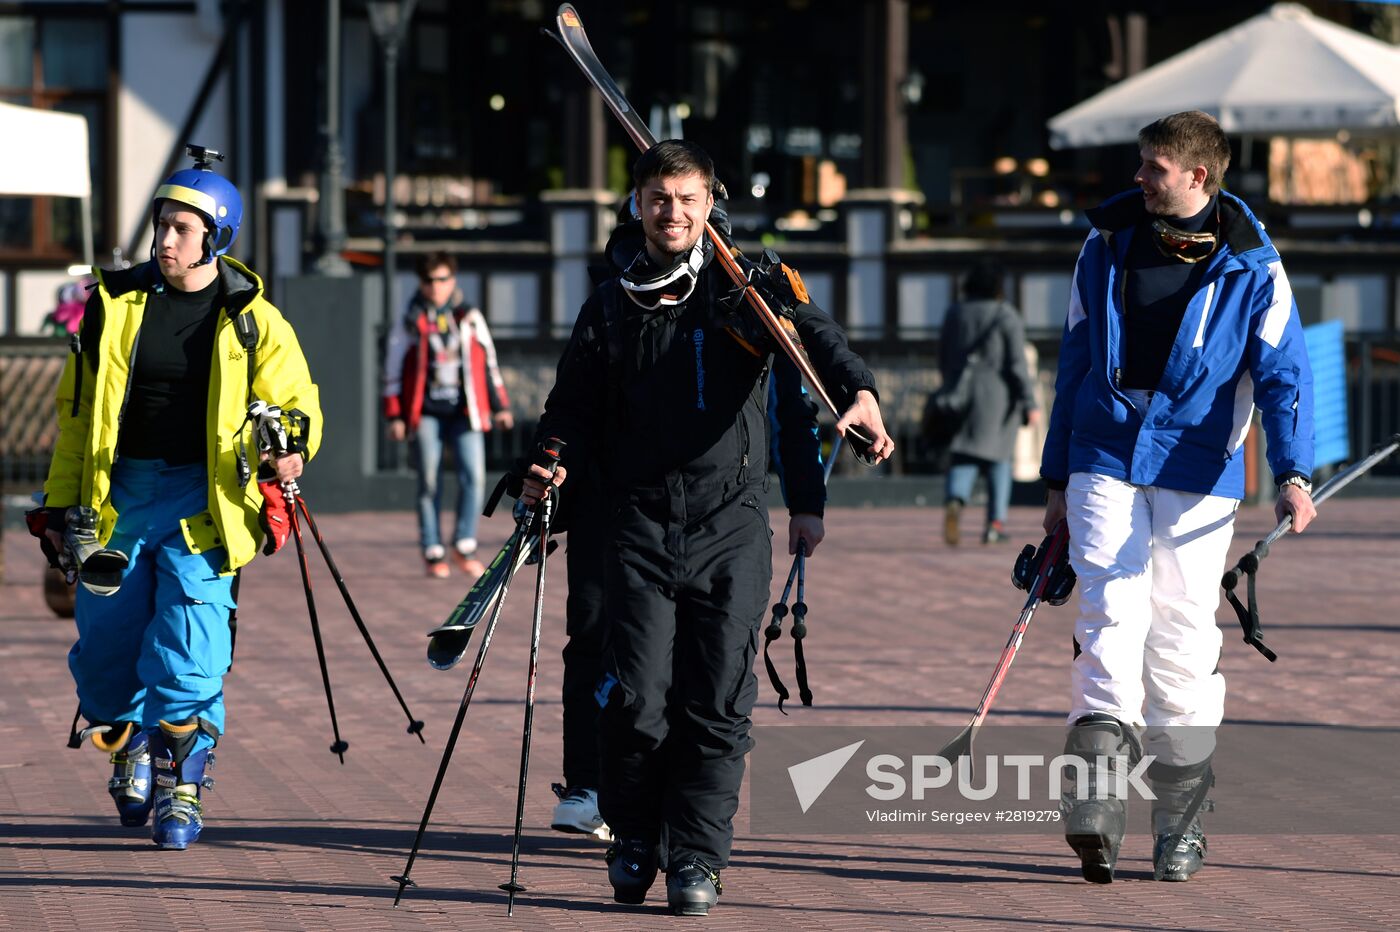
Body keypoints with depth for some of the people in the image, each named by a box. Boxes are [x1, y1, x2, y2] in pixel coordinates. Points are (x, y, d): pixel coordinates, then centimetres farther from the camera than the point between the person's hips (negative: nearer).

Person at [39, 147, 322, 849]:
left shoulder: (251, 320, 0)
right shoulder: (115, 303, 6)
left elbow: (295, 403, 8)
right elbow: (78, 406, 13)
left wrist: (290, 451, -15)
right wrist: (62, 500, 10)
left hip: (203, 498, -3)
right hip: (119, 492, 3)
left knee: (189, 646, -12)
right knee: (106, 636, 4)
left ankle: (181, 789, -4)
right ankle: (130, 752, 30)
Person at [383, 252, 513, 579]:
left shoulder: (470, 319, 10)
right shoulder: (411, 322, 4)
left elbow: (489, 363, 16)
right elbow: (393, 370, 6)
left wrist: (500, 406, 13)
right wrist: (394, 416, 1)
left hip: (465, 412, 1)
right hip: (427, 414, -1)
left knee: (474, 476, -10)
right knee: (429, 483, -1)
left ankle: (465, 545, 3)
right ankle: (433, 552, 7)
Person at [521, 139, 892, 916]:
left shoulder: (742, 292, 5)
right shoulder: (609, 310, 12)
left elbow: (812, 333, -12)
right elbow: (574, 409, 16)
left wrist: (857, 392, -31)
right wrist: (551, 468, -4)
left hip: (731, 527, -1)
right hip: (641, 524, 1)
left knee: (719, 702, -3)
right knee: (637, 700, -6)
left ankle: (696, 857, 6)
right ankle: (634, 839, 16)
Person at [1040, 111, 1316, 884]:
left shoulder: (1251, 267, -1)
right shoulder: (1108, 244, 8)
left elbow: (1282, 372, -6)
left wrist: (1292, 473, -22)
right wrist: (1057, 478, 15)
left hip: (1197, 470, -1)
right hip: (1105, 459, 1)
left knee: (1183, 633, 1)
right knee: (1110, 610, -14)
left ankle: (1179, 818, 14)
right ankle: (1096, 802, -24)